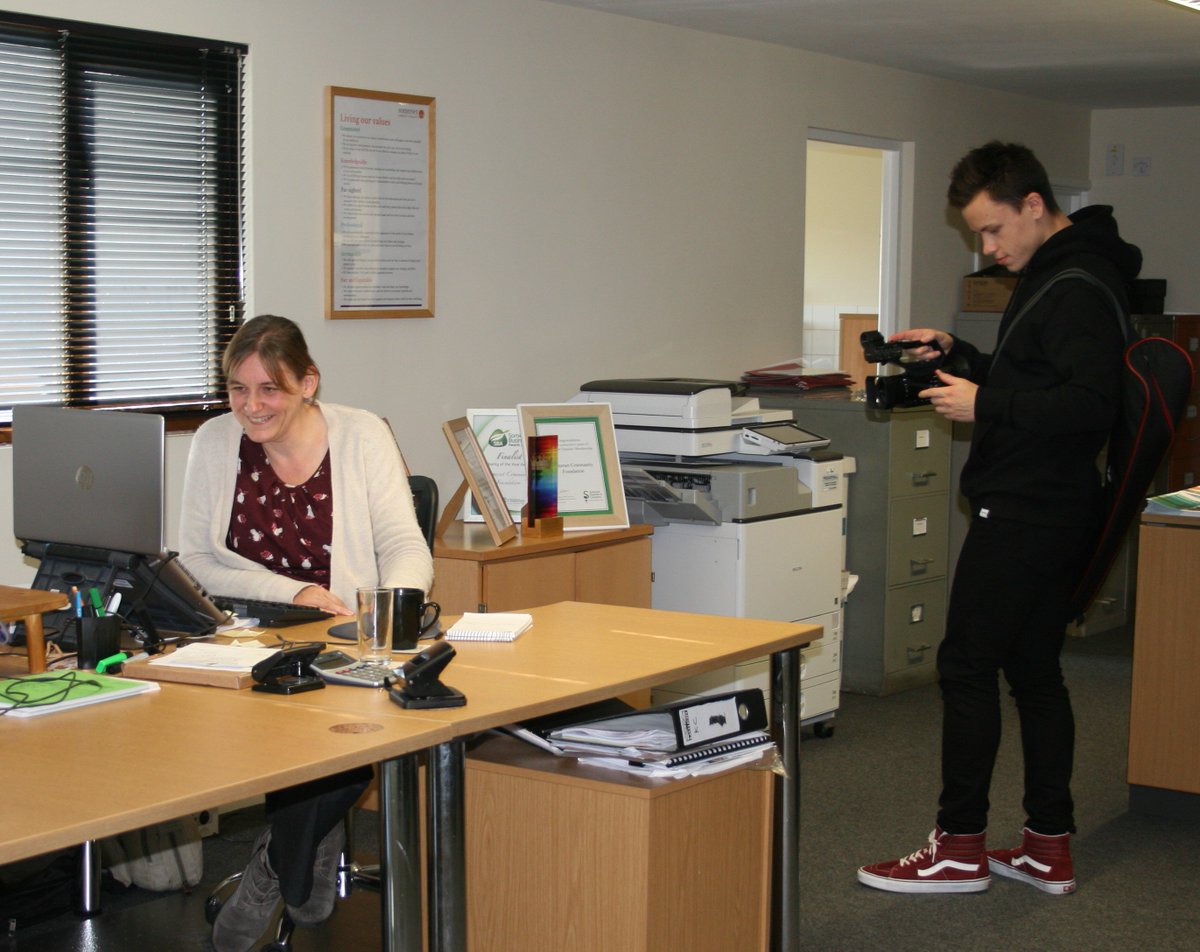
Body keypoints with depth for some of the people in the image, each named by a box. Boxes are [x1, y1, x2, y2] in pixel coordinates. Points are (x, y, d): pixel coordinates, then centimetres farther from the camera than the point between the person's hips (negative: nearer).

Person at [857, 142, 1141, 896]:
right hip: (1057, 514, 11)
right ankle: (1050, 848, 18)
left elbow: (1093, 403, -27)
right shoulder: (1052, 276, 16)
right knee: (1035, 669, 12)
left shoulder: (1077, 290, -17)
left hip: (1025, 515, -11)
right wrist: (957, 354, 13)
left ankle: (961, 848, 4)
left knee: (967, 666, -4)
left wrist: (985, 405, -22)